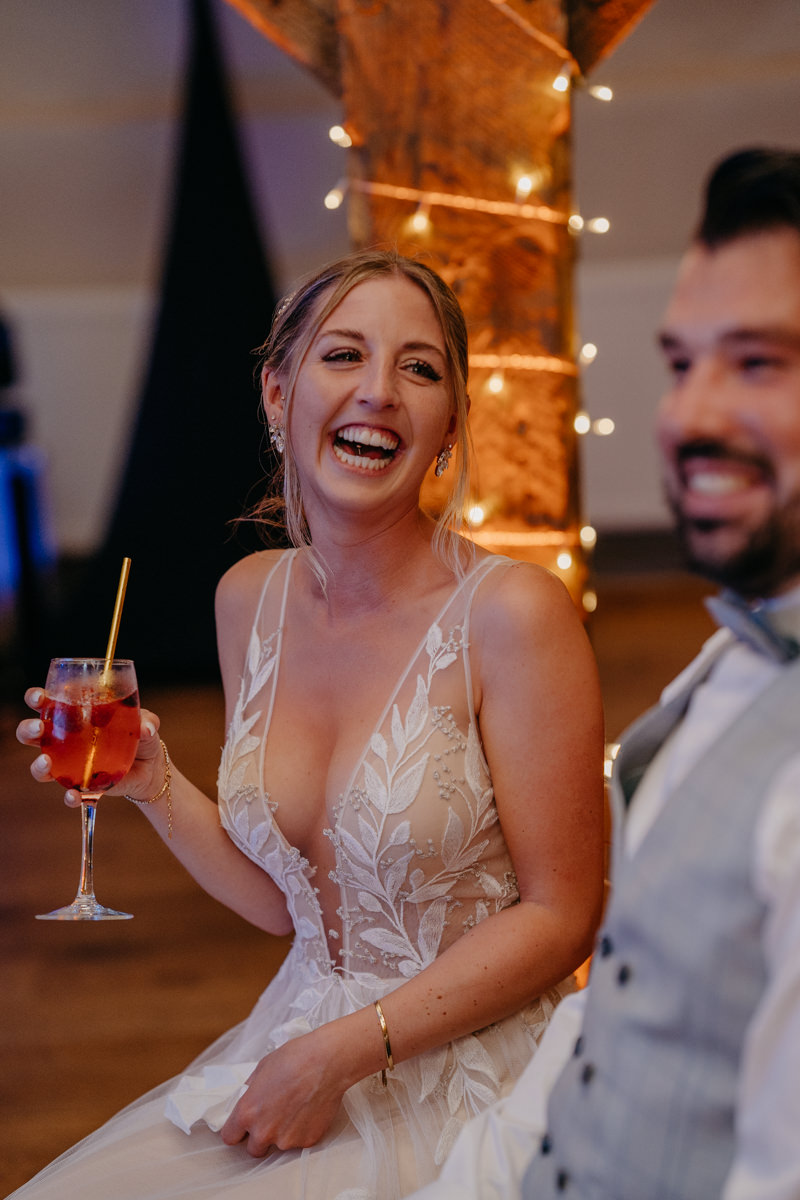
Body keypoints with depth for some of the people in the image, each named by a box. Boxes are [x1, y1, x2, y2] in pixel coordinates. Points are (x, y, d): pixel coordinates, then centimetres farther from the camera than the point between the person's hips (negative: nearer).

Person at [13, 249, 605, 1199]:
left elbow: (559, 916, -12)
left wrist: (344, 1054, -15)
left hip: (463, 1075, -5)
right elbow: (285, 904, 9)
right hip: (296, 1037, 5)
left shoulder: (510, 613, -16)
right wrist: (155, 788, -6)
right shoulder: (249, 598, 2)